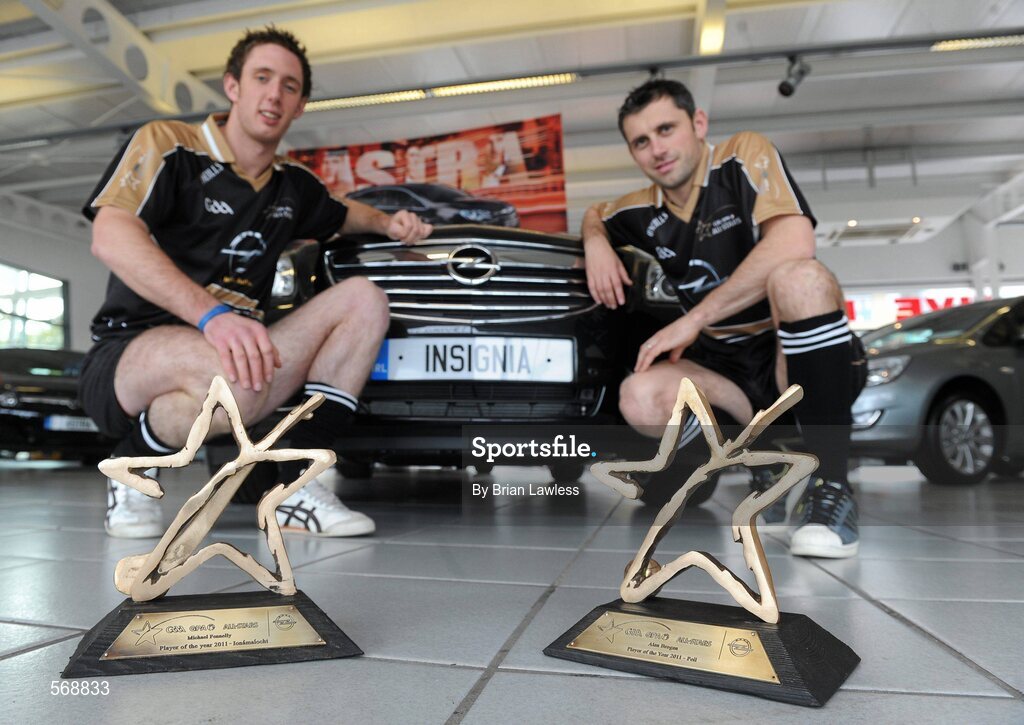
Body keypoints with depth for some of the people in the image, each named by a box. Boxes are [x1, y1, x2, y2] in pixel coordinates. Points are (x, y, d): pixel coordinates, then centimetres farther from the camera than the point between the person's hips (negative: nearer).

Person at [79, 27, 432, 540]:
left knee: (362, 298, -8)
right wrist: (213, 316, -36)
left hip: (235, 351, 6)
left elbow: (342, 214, 37)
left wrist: (389, 223, 14)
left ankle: (298, 491, -15)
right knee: (236, 378, -40)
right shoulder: (168, 145, -4)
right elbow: (110, 237, -21)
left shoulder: (294, 185, 14)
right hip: (130, 355, -6)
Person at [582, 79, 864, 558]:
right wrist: (596, 242, 2)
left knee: (798, 277, -36)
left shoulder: (745, 156, -9)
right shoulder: (645, 211, 6)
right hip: (727, 367, 4)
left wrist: (695, 318, -24)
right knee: (640, 399, -25)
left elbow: (794, 243, -26)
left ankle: (831, 483, -24)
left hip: (800, 359, -4)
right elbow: (595, 214, 28)